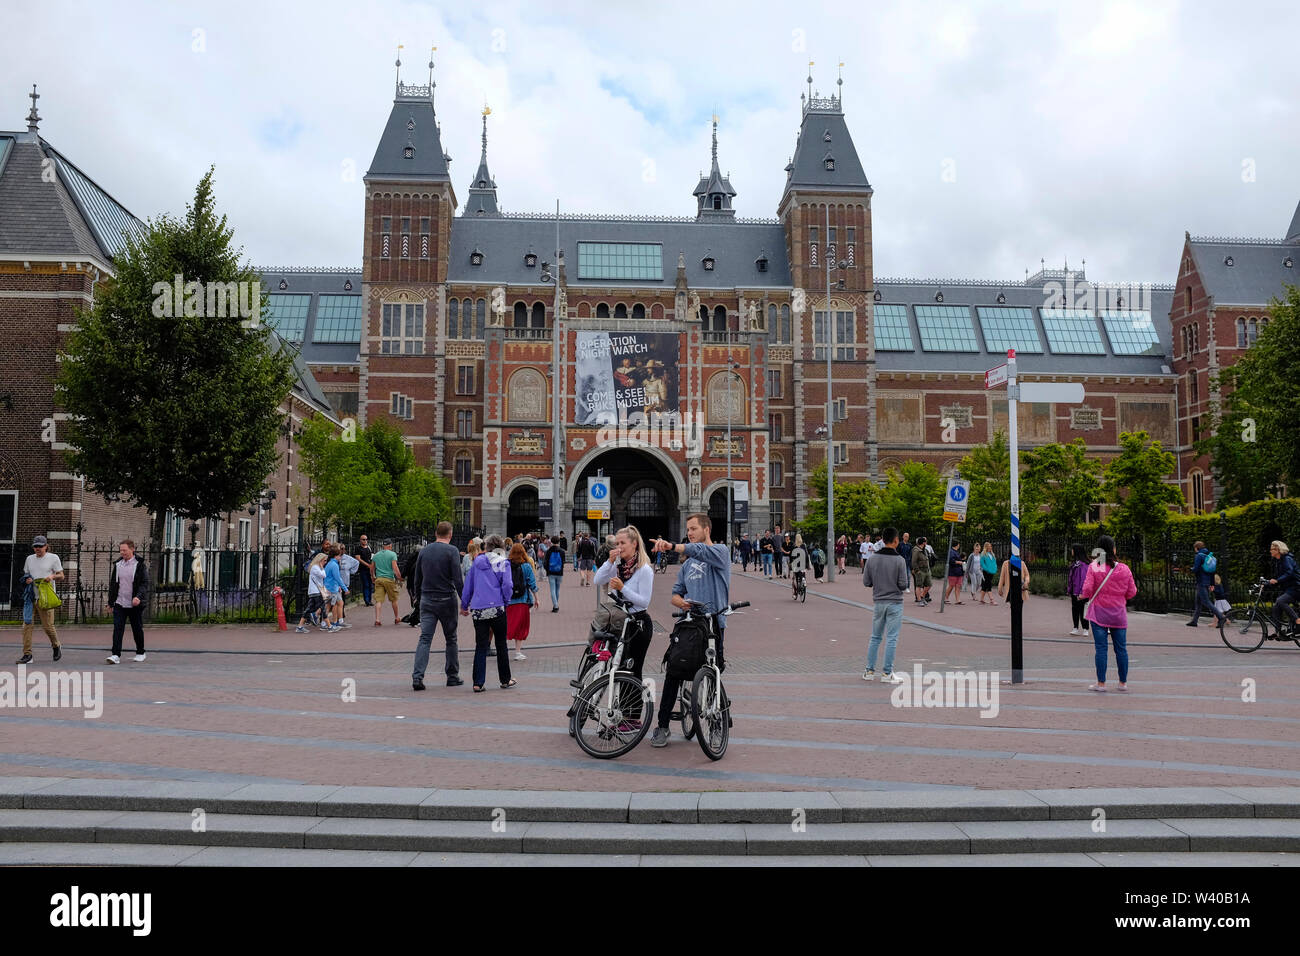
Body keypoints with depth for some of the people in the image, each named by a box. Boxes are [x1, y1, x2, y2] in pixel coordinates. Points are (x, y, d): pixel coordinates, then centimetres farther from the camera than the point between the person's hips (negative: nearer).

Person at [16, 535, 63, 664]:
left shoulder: (53, 558, 2)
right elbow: (25, 574, 24)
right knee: (26, 624, -6)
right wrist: (26, 580, 1)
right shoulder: (29, 558, 15)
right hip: (31, 596, 4)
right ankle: (27, 655, -4)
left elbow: (61, 576, 2)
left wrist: (52, 576, -20)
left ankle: (56, 646, 23)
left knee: (47, 626, -4)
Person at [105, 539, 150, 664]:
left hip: (135, 604, -3)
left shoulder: (140, 565, -5)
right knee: (117, 628, -8)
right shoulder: (117, 564, 9)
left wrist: (139, 596, -26)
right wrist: (110, 602, 15)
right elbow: (113, 583, 16)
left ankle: (140, 653, 22)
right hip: (119, 603, 3)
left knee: (137, 629, 7)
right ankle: (116, 655, -9)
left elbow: (144, 583, -10)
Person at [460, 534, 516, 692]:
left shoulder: (477, 562, 10)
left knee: (480, 647, 6)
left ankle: (478, 683, 1)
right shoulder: (503, 563, -1)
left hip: (477, 610, 2)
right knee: (501, 645, 11)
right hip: (496, 608, -2)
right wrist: (506, 602, 6)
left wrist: (464, 605, 23)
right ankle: (505, 680, 21)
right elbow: (507, 585, -10)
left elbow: (468, 585, 14)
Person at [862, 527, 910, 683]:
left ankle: (869, 671, 15)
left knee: (875, 637, 13)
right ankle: (887, 673, 5)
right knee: (891, 639, 2)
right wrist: (903, 588, 10)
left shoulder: (872, 560, -2)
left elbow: (866, 582, 1)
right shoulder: (899, 560, -12)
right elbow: (903, 584, -12)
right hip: (895, 603, -4)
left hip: (878, 603, 4)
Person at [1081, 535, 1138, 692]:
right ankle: (1123, 682, 20)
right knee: (1121, 648, 11)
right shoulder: (1124, 569, -1)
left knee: (1101, 648, 1)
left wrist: (1083, 596, 6)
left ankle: (1101, 683, 3)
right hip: (1119, 614, 2)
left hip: (1099, 613, -2)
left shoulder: (1093, 567, -9)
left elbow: (1087, 589, -15)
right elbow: (1131, 593, 4)